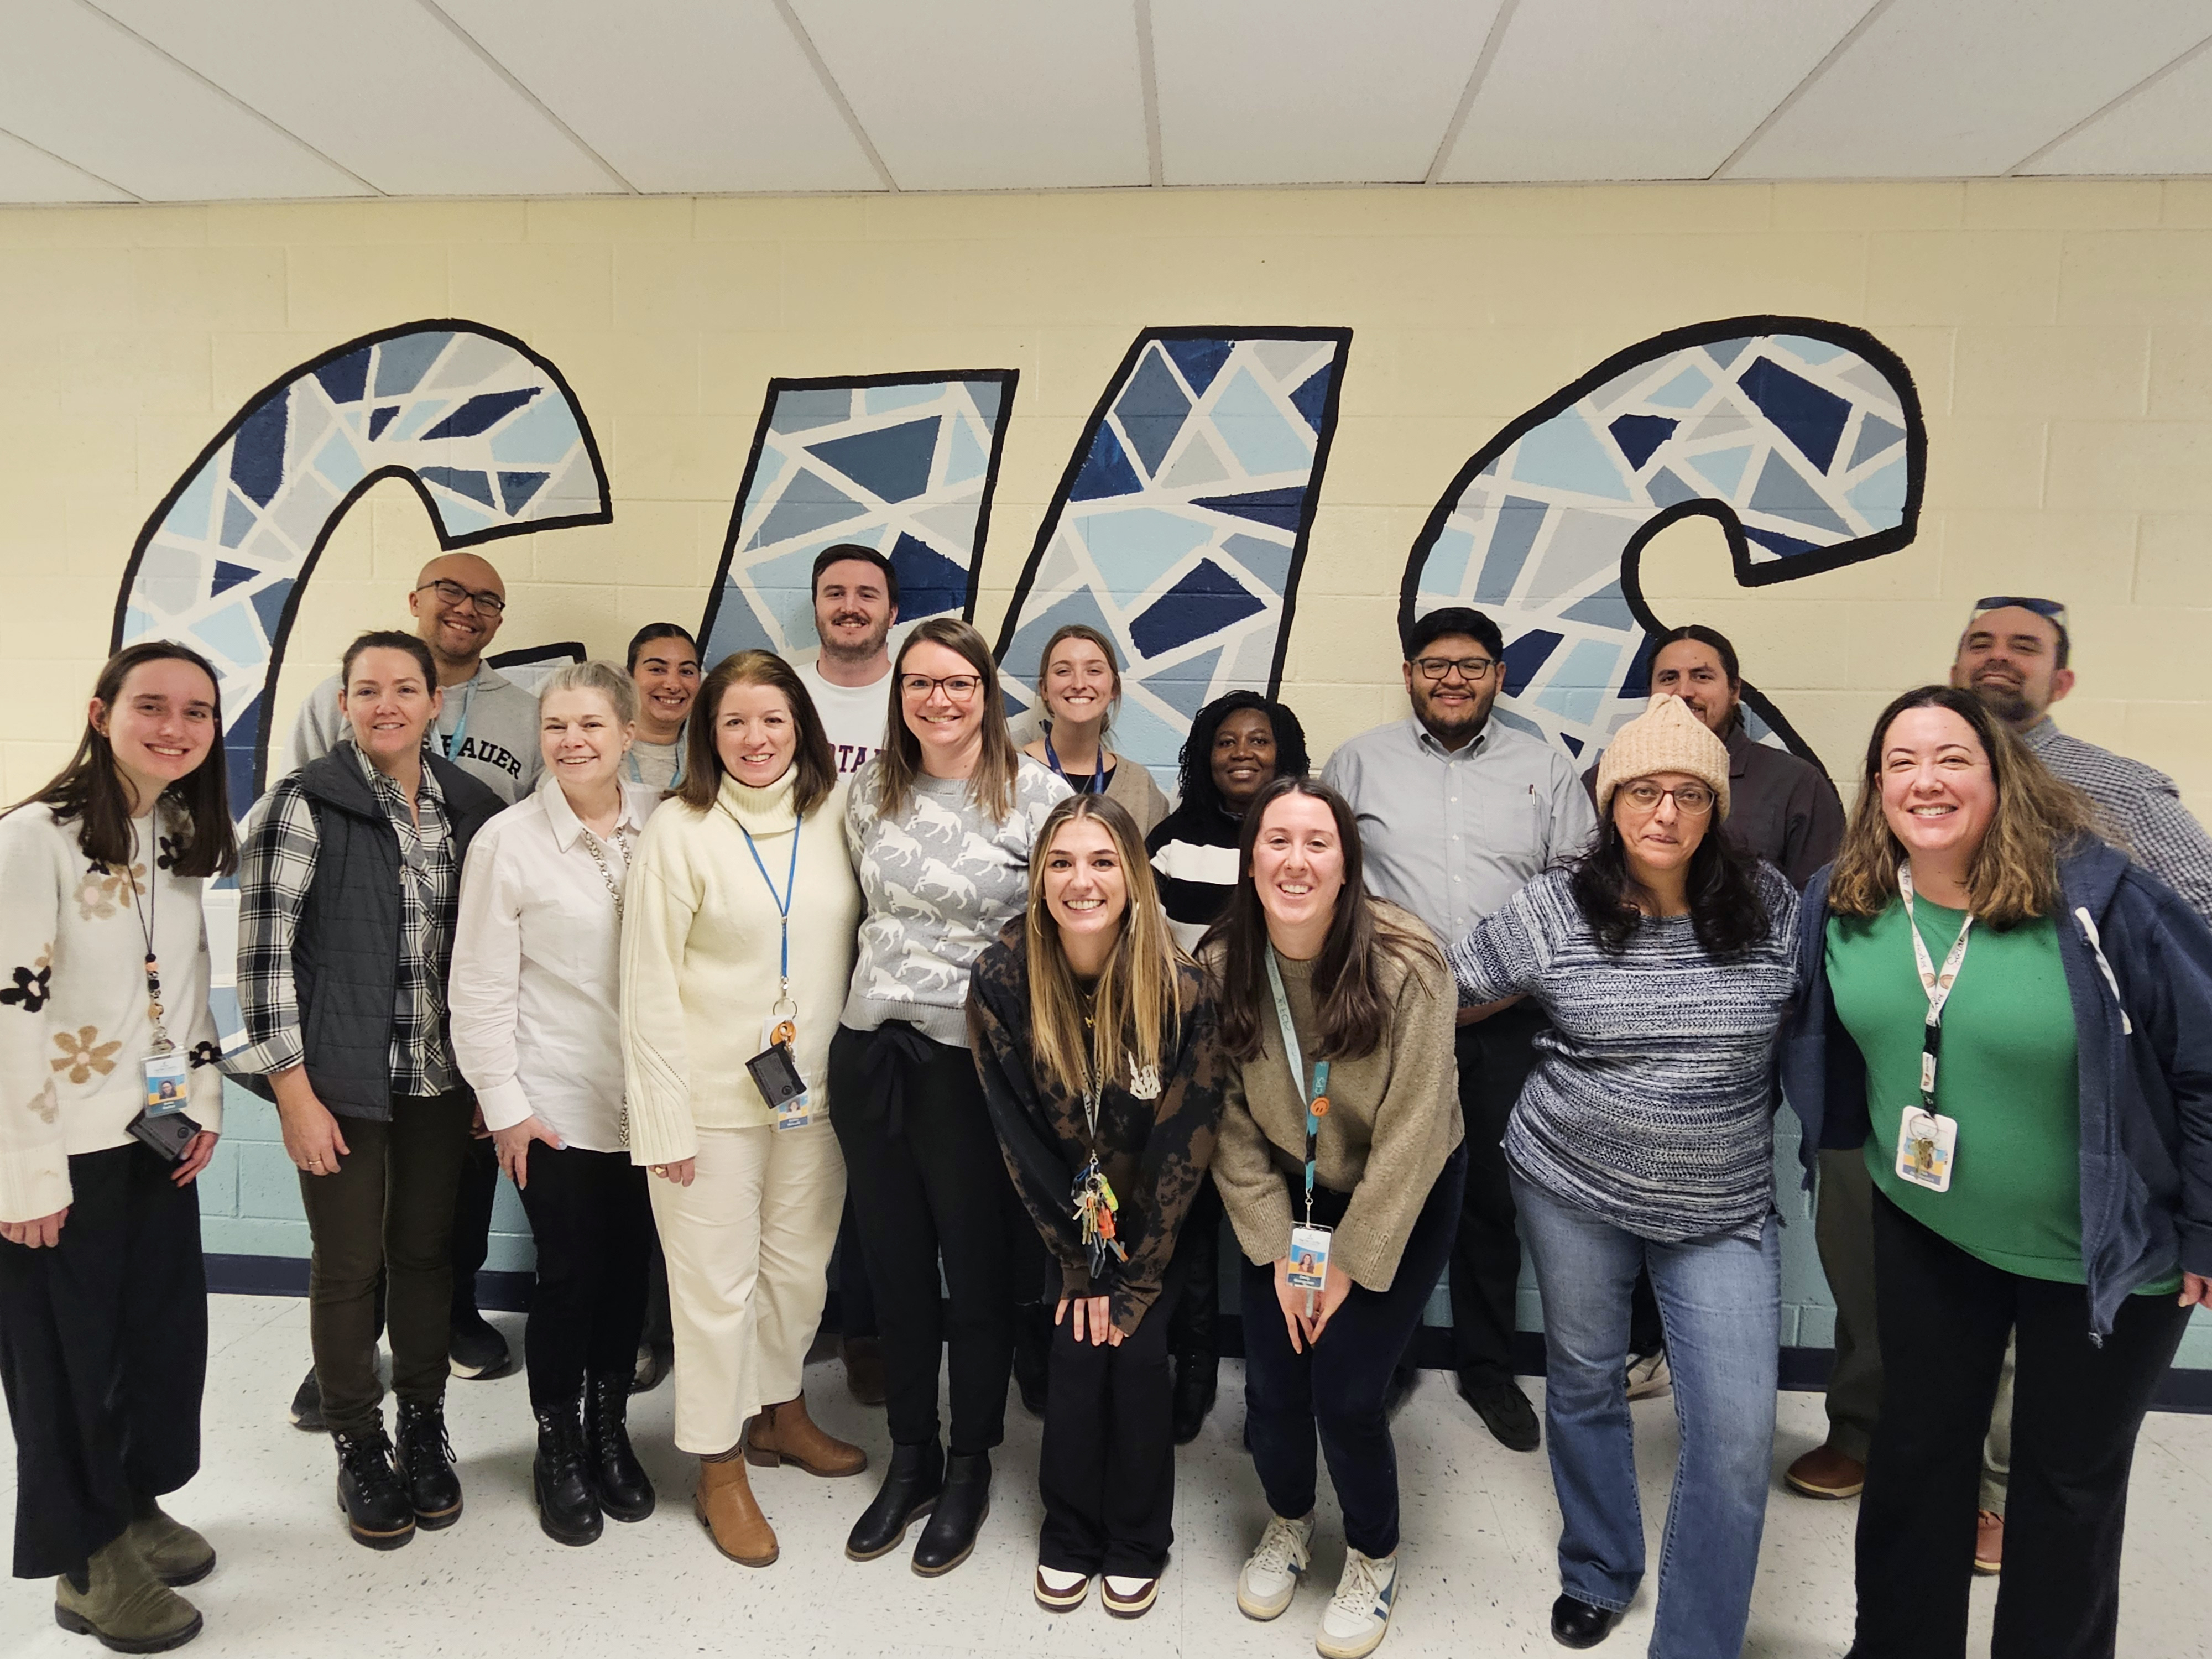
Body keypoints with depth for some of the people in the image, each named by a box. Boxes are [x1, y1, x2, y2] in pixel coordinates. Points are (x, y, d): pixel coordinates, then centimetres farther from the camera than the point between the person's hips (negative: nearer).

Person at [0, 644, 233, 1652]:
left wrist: (204, 1102, 9)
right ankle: (88, 1565, 28)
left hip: (156, 1139, 7)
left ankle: (139, 1507, 38)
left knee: (167, 1327, 16)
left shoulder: (182, 840, 6)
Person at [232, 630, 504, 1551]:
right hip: (342, 1083, -3)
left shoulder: (470, 807, 3)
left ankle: (423, 1426, 31)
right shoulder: (304, 804, -8)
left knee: (427, 1252, 12)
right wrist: (294, 1093, -12)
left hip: (441, 1079, 3)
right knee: (349, 1264, 7)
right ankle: (359, 1448, 25)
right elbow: (263, 951, -10)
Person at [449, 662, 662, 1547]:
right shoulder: (507, 841, -8)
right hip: (557, 1103, -2)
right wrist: (504, 1105, -7)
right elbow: (481, 987, -6)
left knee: (628, 1268, 13)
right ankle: (559, 1451, 29)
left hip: (648, 1096, 3)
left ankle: (611, 1432, 35)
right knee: (569, 1275, 6)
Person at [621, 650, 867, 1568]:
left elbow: (855, 943, 8)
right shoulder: (680, 828, -10)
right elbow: (649, 985, -9)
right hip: (713, 1097, -4)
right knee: (718, 1285, 7)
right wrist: (665, 1115, -11)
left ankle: (781, 1414, 42)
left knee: (801, 1267, 18)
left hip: (816, 1090, 4)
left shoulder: (834, 814, 1)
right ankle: (719, 1468, 26)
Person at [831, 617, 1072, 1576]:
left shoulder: (1038, 795, -9)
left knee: (976, 1271, 10)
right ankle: (910, 1458, 36)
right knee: (894, 1265, 16)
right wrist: (885, 987, 13)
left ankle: (969, 1468, 32)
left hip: (972, 1058, -4)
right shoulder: (871, 790, 4)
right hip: (870, 1053, 4)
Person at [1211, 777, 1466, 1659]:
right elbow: (1231, 1121, -8)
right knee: (1270, 1384, 0)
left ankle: (1373, 1557, 25)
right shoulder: (1222, 968, -15)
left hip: (1402, 1199, -3)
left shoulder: (1405, 965, -26)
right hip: (1287, 1195, 3)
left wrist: (1353, 1263, -15)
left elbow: (1411, 1132, -20)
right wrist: (1276, 1250, -9)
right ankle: (1288, 1523, 35)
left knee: (1345, 1392, -6)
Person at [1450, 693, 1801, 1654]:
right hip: (1572, 1187, 0)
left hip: (1725, 1208, 0)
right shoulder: (1553, 909, -9)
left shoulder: (1769, 904, -5)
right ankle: (1597, 1574, 42)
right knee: (1584, 1382, 17)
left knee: (1738, 1432, -3)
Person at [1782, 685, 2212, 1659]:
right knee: (1917, 1450, 17)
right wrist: (1856, 1152, 10)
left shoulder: (2093, 896, -22)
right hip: (1926, 1228, 4)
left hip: (2105, 1249, -3)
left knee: (2070, 1478, 15)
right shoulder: (1842, 904, -9)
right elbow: (1827, 1045, 8)